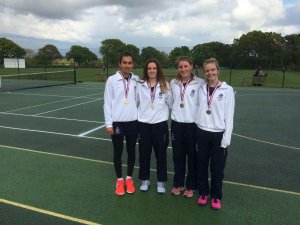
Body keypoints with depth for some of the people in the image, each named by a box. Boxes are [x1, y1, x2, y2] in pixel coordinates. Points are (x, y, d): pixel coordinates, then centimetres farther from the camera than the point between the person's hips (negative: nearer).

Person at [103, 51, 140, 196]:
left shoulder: (136, 80, 1)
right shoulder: (112, 80, -5)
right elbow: (107, 103, -3)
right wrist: (108, 123, -6)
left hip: (133, 121, 2)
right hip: (117, 122, -1)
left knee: (131, 151, 12)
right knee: (118, 152, 10)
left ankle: (129, 179, 31)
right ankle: (119, 180, 28)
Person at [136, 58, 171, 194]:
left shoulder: (165, 85, -2)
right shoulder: (140, 85, 0)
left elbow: (170, 103, 6)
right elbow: (135, 102, 7)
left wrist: (165, 114, 7)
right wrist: (138, 114, 8)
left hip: (160, 124, 0)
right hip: (143, 124, 1)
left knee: (161, 154, 9)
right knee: (144, 154, 12)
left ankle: (161, 182, 25)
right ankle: (145, 180, 29)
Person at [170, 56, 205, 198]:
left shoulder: (200, 83, -7)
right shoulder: (173, 83, 4)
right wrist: (176, 113, 8)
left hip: (193, 124, -3)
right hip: (177, 124, 3)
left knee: (192, 156, 8)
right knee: (178, 156, 13)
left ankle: (190, 186, 25)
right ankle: (178, 184, 29)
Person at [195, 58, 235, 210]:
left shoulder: (227, 90, -5)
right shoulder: (201, 89, 5)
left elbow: (229, 116, -6)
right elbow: (198, 110, 7)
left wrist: (226, 139, -9)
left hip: (218, 134, -3)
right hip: (202, 133, 3)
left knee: (217, 168, 8)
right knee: (202, 166, 13)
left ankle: (216, 196, 27)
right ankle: (203, 193, 32)